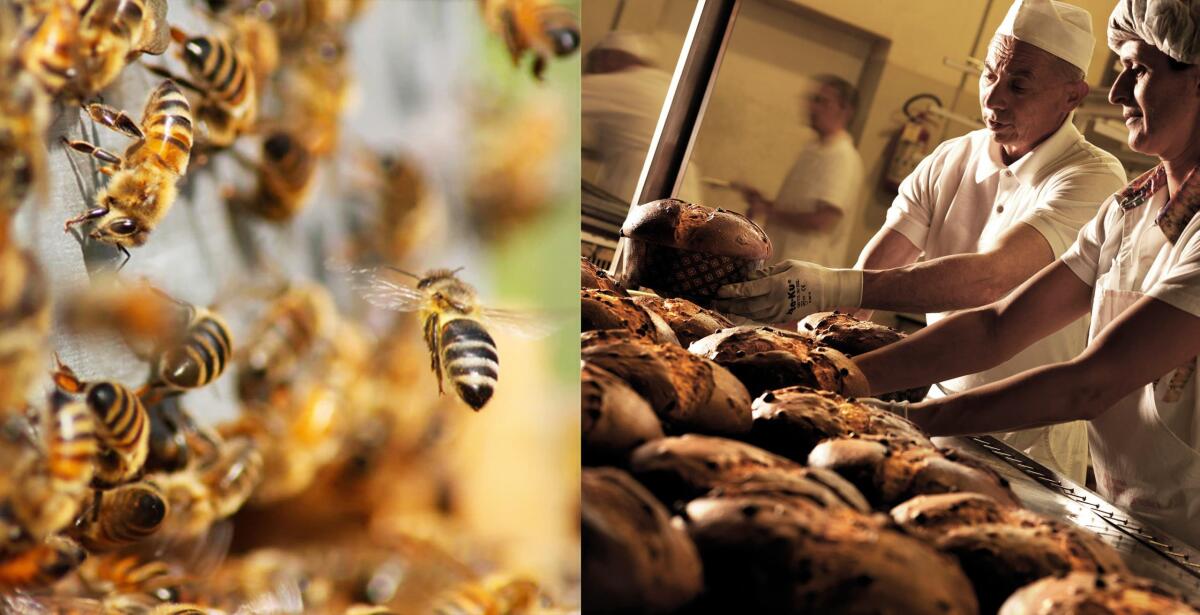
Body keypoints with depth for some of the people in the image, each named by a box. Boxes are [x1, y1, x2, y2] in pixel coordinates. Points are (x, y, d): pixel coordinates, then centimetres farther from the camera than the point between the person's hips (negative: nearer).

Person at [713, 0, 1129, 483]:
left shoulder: (1094, 178, -18)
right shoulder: (949, 162, 1)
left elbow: (992, 277, -34)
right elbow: (871, 270, -8)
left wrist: (837, 288, -45)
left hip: (1032, 442, -4)